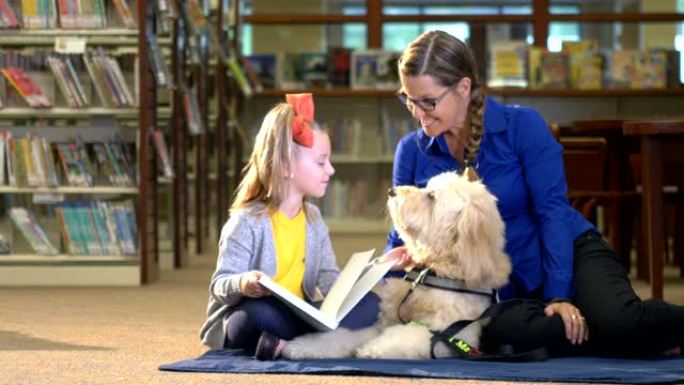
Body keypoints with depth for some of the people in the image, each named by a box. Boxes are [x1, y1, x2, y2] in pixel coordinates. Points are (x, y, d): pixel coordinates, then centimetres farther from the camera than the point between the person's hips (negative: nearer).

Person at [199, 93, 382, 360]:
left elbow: (328, 278, 10)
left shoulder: (313, 218, 11)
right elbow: (220, 286, -14)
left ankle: (287, 345, -33)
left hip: (299, 317, 7)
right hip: (242, 323, -7)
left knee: (368, 303, -17)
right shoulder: (247, 223, -10)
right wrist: (242, 284, -38)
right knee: (259, 314, -42)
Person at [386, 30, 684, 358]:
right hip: (502, 290, 3)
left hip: (569, 254, -3)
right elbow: (402, 240, 4)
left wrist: (559, 295, -20)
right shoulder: (412, 151, -1)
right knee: (507, 331, -36)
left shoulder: (521, 126, -10)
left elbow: (552, 210, -12)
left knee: (619, 319, -37)